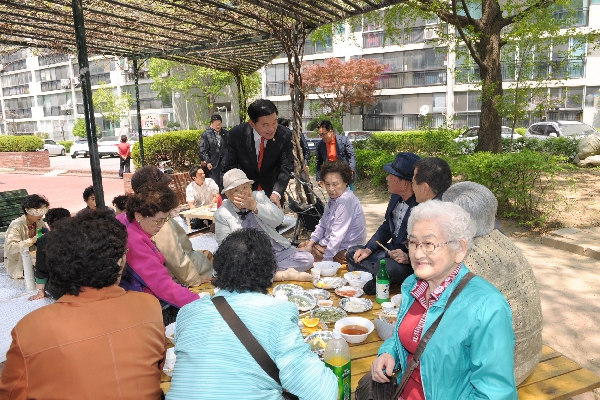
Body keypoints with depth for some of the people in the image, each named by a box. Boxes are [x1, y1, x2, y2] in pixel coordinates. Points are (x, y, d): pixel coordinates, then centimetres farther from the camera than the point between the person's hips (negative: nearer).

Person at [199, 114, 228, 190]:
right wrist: (207, 162, -6)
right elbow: (203, 149, 0)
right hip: (213, 163, -1)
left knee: (224, 184, -2)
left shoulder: (226, 133, 8)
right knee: (215, 185, 1)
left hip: (224, 162, 2)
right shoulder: (206, 134, 2)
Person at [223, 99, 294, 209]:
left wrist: (276, 194, -36)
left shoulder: (284, 135, -18)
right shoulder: (236, 134, -18)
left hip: (271, 190, 1)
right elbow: (229, 167, -12)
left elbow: (285, 168, -19)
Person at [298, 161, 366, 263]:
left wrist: (325, 260, -26)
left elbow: (337, 236, -29)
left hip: (344, 251, -10)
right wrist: (311, 242, 1)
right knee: (301, 246, 19)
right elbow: (322, 225, 12)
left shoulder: (346, 201, -27)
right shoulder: (334, 197, 4)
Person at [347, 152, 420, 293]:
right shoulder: (396, 197, 0)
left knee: (381, 268, -35)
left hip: (411, 262, -9)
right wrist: (368, 249, 4)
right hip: (392, 249, 9)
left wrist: (409, 258, -32)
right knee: (352, 253, 13)